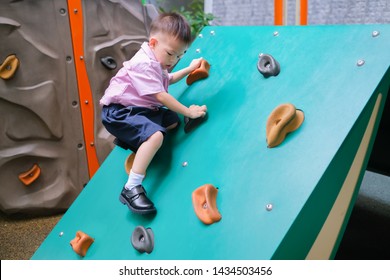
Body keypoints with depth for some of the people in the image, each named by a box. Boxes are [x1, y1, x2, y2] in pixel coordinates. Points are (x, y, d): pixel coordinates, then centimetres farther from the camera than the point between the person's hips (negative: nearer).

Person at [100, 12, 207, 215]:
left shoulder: (155, 60, 14)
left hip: (141, 109, 10)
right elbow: (161, 96, -24)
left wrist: (189, 68, 33)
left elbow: (168, 79, 36)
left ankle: (130, 139, 8)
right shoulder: (144, 64, -19)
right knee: (155, 135, -32)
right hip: (118, 112, -10)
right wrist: (188, 112, -18)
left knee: (173, 121, 9)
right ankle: (131, 189, -31)